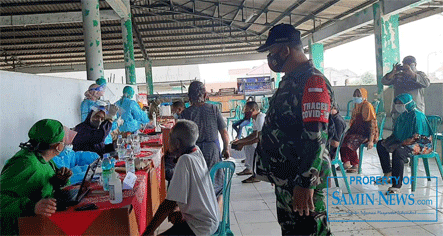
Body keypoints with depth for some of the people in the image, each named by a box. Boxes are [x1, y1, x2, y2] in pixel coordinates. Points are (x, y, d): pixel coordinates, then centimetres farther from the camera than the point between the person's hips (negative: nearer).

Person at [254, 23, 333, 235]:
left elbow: (316, 137, -26)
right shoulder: (290, 81, 16)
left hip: (302, 179, -10)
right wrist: (253, 139, 31)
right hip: (285, 178, 10)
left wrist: (306, 183, -29)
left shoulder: (313, 81, -17)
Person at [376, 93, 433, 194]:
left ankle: (396, 186, -40)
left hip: (420, 144, -10)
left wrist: (401, 144, -26)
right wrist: (388, 139, 2)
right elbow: (397, 132, 20)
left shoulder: (417, 115, -17)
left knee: (398, 152, -39)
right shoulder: (403, 115, 11)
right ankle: (388, 174, 10)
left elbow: (417, 137, -23)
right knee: (381, 145, 9)